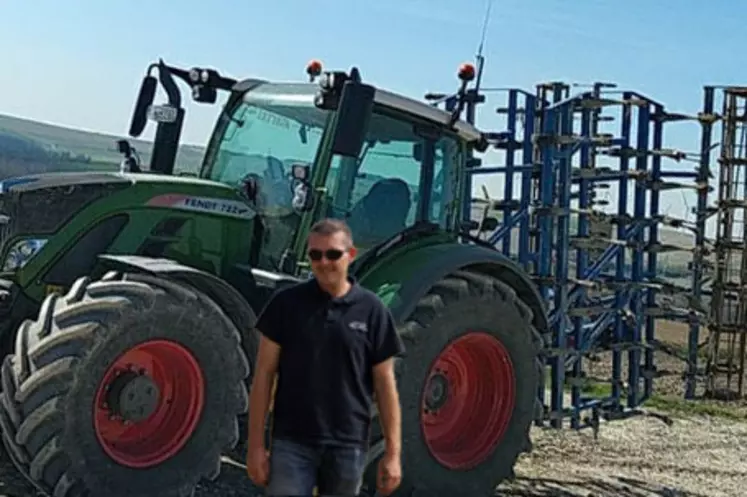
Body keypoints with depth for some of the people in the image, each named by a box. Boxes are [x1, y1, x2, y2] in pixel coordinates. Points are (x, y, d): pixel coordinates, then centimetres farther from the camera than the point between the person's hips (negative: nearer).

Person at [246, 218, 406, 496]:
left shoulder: (372, 311, 0)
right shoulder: (286, 303, -1)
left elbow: (385, 384, 2)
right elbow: (264, 375, 0)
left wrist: (393, 452, -2)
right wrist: (256, 444, -4)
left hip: (348, 446, 1)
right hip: (291, 442, -1)